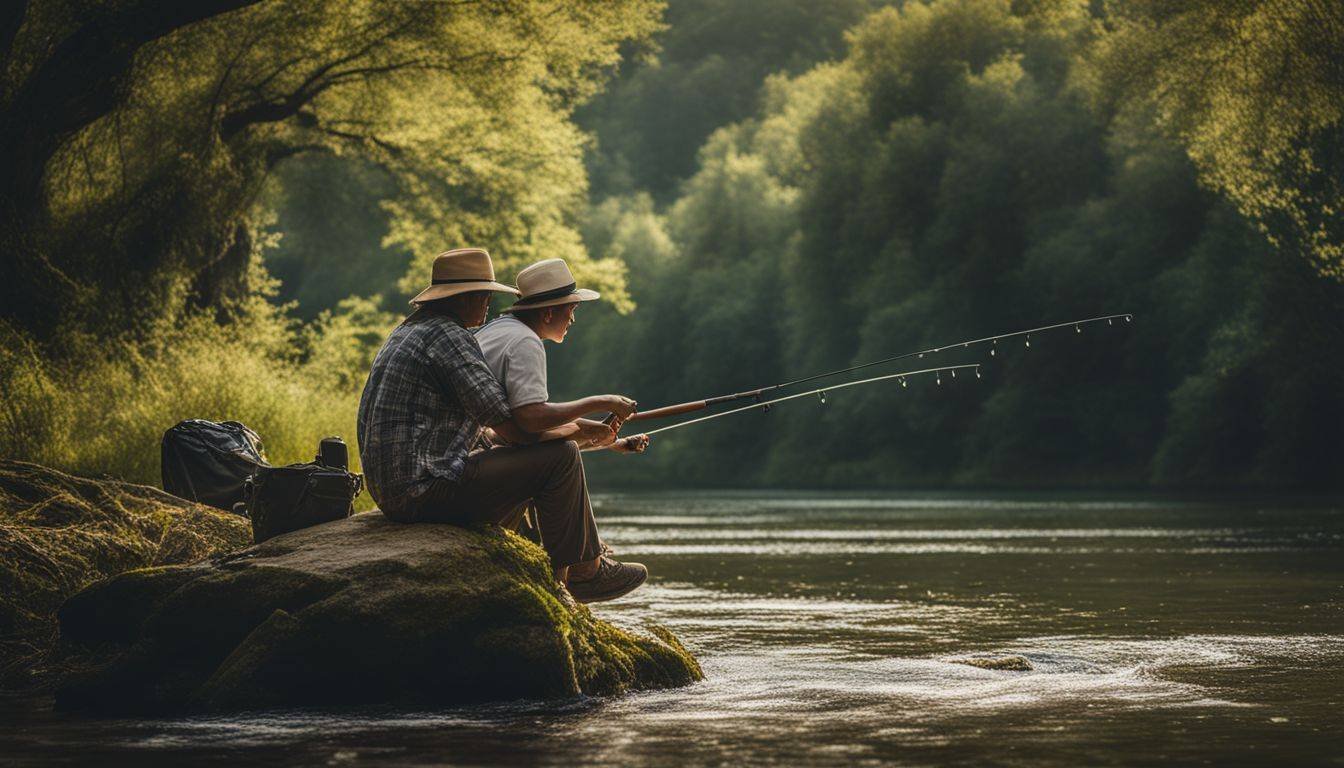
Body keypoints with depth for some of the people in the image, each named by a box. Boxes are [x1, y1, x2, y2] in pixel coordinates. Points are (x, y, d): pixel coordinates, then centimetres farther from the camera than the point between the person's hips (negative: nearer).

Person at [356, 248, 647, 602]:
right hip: (427, 489, -11)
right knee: (561, 456, -8)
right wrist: (579, 430, 0)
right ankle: (584, 571, 5)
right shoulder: (448, 337, -14)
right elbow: (513, 429, -16)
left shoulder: (408, 331, 18)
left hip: (389, 488, 11)